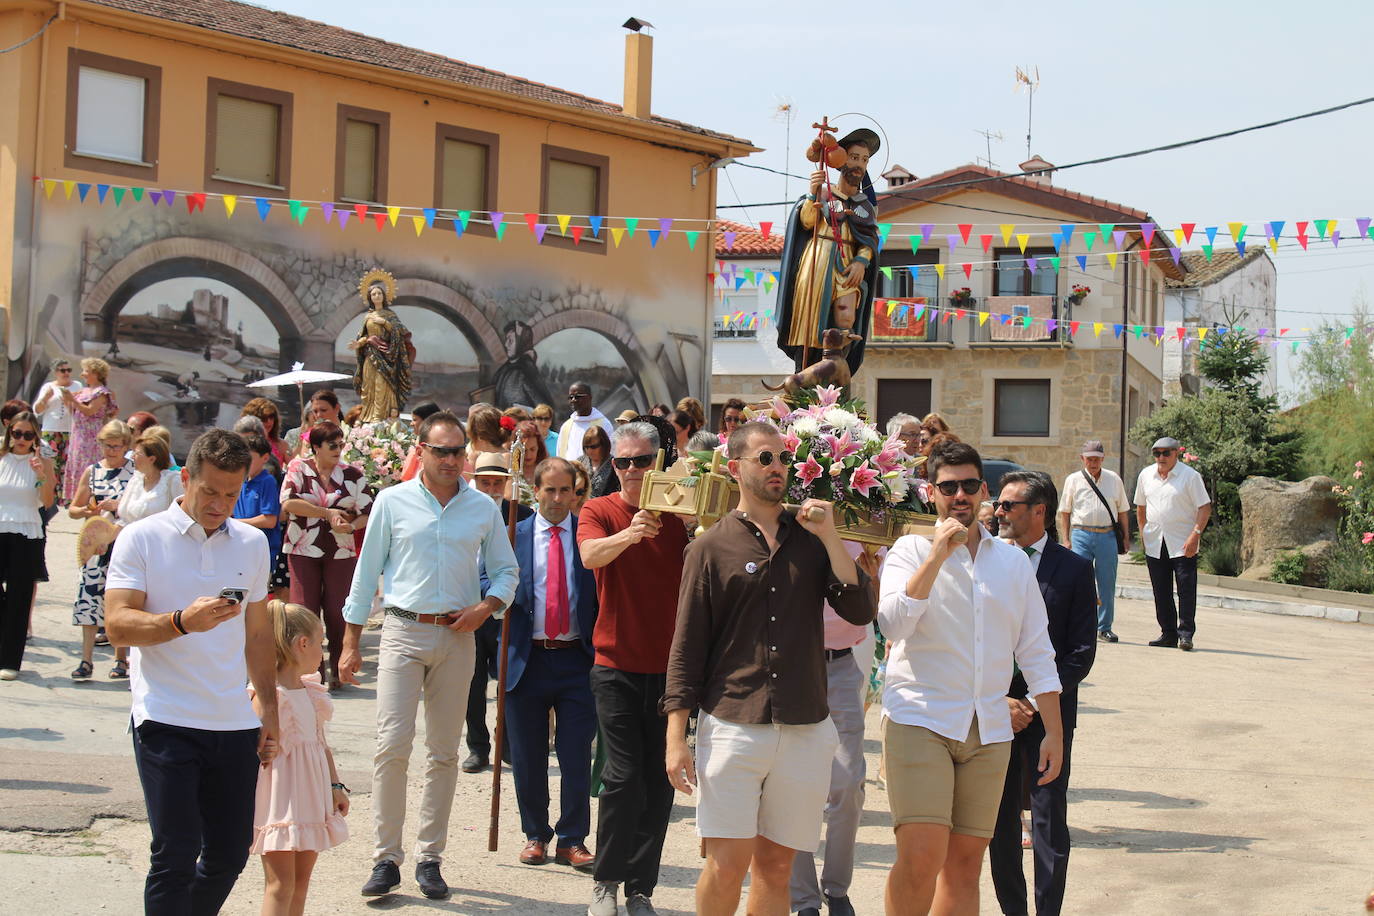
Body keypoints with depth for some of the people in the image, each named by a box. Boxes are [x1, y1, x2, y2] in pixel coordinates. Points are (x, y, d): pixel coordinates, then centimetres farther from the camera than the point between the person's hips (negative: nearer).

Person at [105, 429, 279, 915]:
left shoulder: (252, 543, 12)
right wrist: (182, 622, -27)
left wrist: (269, 707, 14)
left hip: (235, 724, 5)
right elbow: (119, 626, -11)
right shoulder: (142, 538, -2)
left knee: (230, 856, 8)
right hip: (167, 722, -5)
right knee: (175, 856, -8)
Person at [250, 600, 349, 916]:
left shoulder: (310, 691, 12)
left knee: (301, 880, 12)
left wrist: (335, 786, 13)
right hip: (279, 798, -9)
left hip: (310, 798, 9)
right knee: (281, 884, -9)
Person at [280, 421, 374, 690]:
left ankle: (338, 671, 12)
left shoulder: (353, 474, 4)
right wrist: (328, 513, -14)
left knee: (338, 613, -1)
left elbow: (368, 512, 4)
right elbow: (288, 503, -13)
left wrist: (351, 525, -17)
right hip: (303, 550, -1)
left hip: (341, 552, 1)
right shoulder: (298, 468, 2)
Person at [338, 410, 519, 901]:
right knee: (392, 745, -10)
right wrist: (351, 643, 5)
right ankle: (386, 857, -1)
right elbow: (367, 570, 6)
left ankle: (430, 857, 14)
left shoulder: (483, 508, 7)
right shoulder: (393, 501, 2)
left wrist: (485, 607, -6)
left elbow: (506, 571, 14)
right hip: (403, 631, -2)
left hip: (457, 637, 2)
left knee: (445, 752, 5)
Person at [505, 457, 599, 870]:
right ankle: (535, 835, 23)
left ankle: (572, 840, 12)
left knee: (577, 755, 2)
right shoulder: (514, 534, 7)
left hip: (576, 657, -1)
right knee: (527, 756, 9)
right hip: (527, 658, 1)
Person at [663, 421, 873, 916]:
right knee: (727, 863, -6)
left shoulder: (811, 538, 11)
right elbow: (686, 648, 2)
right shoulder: (711, 546, 3)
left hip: (805, 731, 3)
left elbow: (860, 611, -1)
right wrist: (676, 739, -4)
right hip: (732, 726, -2)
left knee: (776, 866, 8)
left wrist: (830, 536, -7)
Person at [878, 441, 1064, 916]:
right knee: (921, 856, -17)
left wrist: (1054, 731, 11)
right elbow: (893, 623, -14)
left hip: (989, 731, 4)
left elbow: (1036, 653, 16)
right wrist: (937, 556, -17)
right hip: (920, 720, -4)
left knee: (965, 861, 6)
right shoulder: (911, 551, 3)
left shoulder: (1014, 561, 13)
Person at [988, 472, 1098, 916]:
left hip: (1048, 712, -2)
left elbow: (1082, 651, -3)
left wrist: (1035, 702, -10)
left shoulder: (1074, 569, 0)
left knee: (1049, 821, 0)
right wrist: (998, 700, -7)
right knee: (1000, 820, 6)